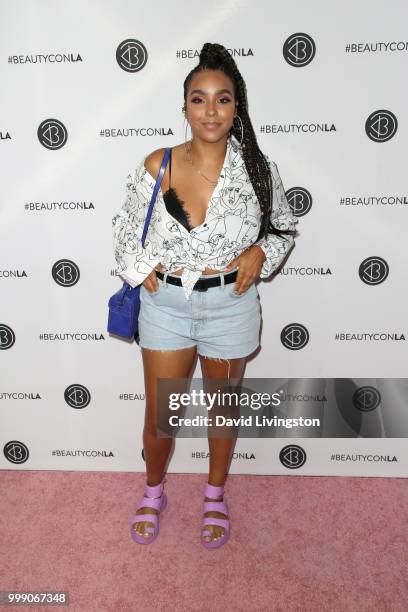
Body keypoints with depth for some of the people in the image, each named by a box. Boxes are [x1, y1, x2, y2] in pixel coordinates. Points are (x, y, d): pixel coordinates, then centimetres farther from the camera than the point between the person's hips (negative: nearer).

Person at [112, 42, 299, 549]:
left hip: (230, 307, 0)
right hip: (166, 303, 0)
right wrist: (139, 267, -8)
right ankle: (154, 489, 42)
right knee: (159, 415, 11)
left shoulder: (258, 170, -7)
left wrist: (261, 252, -12)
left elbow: (285, 228, 8)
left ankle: (215, 495, 44)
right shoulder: (156, 166, -6)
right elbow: (125, 223, 8)